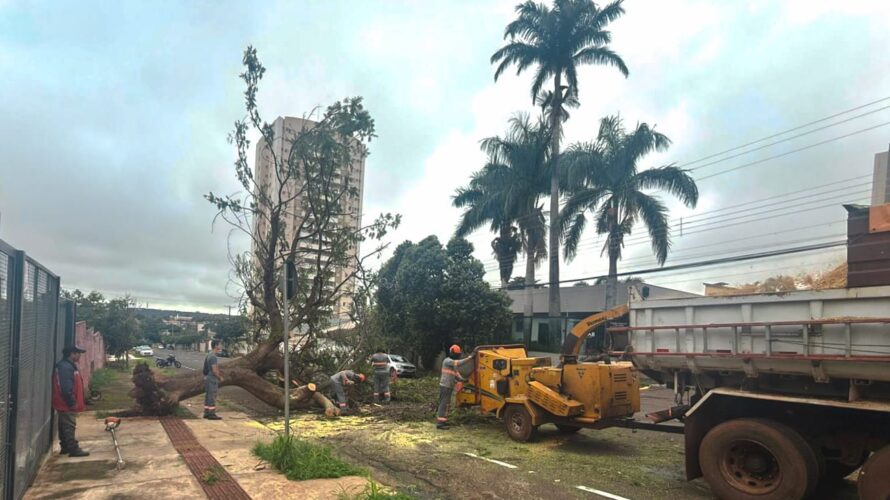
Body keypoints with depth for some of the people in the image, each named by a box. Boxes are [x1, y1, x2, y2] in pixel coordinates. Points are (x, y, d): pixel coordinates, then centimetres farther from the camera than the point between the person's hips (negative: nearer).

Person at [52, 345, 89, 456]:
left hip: (65, 405, 11)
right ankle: (73, 449, -3)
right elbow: (66, 388, -25)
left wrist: (74, 402, 21)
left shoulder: (69, 366, 14)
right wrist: (72, 403, -21)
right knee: (69, 427, -6)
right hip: (67, 405, -11)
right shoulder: (65, 367, -20)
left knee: (65, 427, 17)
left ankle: (65, 447, 25)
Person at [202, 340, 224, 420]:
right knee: (212, 396, -5)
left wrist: (219, 374, 18)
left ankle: (206, 413, 22)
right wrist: (220, 377, -11)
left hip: (208, 378, 10)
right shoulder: (213, 356, -20)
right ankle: (211, 414, -1)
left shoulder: (210, 355, 12)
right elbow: (214, 370, -23)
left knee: (208, 396, 15)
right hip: (212, 379, -10)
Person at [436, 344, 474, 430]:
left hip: (449, 387, 10)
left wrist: (461, 379, -7)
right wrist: (470, 357, -25)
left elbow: (456, 373, 12)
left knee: (446, 404, 14)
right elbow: (459, 363, -27)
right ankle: (440, 423, -9)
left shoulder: (453, 362, 17)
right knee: (444, 404, -10)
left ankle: (441, 420, 23)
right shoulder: (447, 361, -14)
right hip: (445, 386, -10)